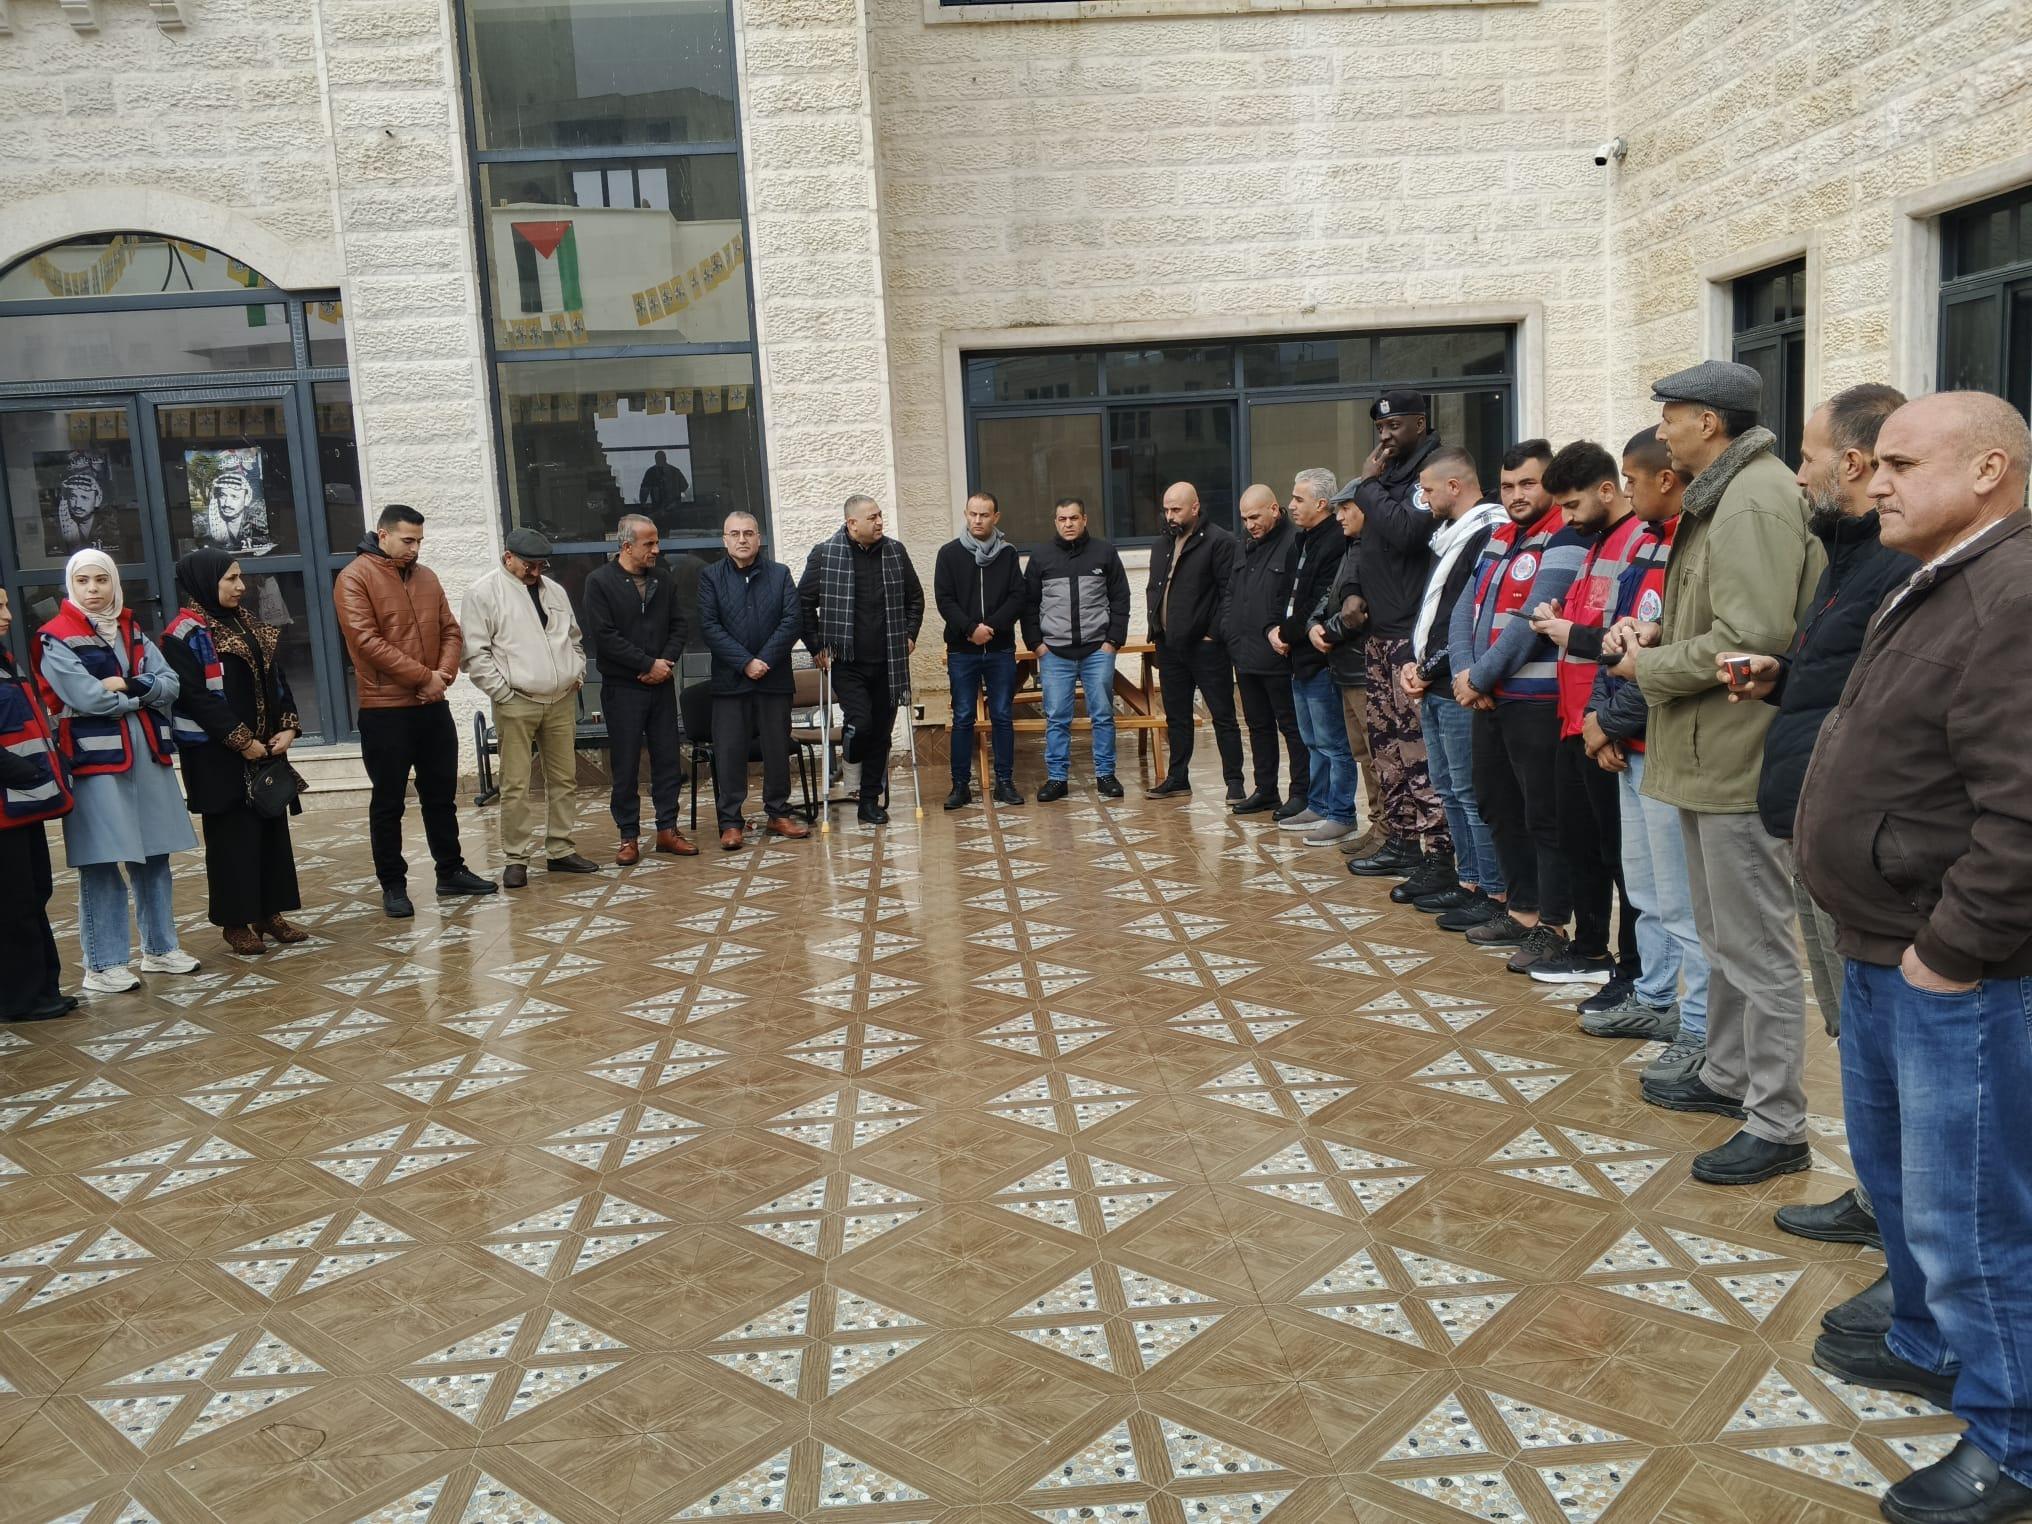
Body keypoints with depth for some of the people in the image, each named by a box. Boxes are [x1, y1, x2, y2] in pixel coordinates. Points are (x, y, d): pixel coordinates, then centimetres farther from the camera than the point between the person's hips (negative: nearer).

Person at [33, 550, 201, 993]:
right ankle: (101, 965, 4)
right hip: (95, 758, -6)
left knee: (153, 855, 10)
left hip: (146, 753, 6)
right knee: (100, 861, -4)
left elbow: (170, 685, 4)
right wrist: (145, 693, -3)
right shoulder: (55, 638, -3)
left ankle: (160, 948, 22)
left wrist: (126, 685, -13)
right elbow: (89, 698, -14)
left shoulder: (132, 632, 15)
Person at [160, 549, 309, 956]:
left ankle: (269, 913, 19)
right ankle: (236, 921, 9)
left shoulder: (248, 625, 13)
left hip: (266, 748, 7)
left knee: (271, 827, 9)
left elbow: (277, 679, 12)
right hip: (217, 754, -7)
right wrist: (241, 741, -18)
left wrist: (288, 727, -2)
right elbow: (195, 696, -17)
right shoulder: (186, 634, -10)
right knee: (231, 834, -1)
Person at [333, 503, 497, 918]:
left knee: (441, 794, 14)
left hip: (433, 706, 6)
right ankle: (392, 886, 12)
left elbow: (450, 630, 11)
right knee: (388, 802, 3)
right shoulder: (354, 578, -8)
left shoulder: (425, 576, 12)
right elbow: (366, 641, -18)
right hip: (384, 711, -6)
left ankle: (451, 871, 25)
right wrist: (424, 676, -17)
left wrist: (444, 673, -9)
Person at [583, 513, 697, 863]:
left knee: (669, 759, 7)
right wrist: (649, 664, -14)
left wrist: (667, 661, -8)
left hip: (661, 685, 5)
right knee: (626, 765, 1)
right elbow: (604, 636, -14)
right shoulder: (600, 582, -7)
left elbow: (678, 625, 11)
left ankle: (667, 828, 17)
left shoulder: (663, 580, 9)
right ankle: (628, 836, 10)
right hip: (622, 687, -4)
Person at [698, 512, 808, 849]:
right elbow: (709, 626, -5)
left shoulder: (780, 574, 8)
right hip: (729, 679, -1)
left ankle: (778, 815, 19)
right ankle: (730, 823, 4)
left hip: (774, 678, 1)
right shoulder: (711, 577, 4)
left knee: (778, 749, 7)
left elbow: (793, 620, -2)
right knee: (729, 752, -2)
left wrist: (765, 660, -13)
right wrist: (745, 662, -14)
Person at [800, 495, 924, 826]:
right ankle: (849, 759, 17)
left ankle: (871, 801, 18)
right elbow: (804, 603, 1)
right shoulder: (824, 554, -4)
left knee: (881, 733, 6)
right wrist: (816, 647, -1)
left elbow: (915, 597, 18)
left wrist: (909, 634, 10)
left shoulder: (895, 551, 6)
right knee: (861, 722, -18)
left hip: (888, 663, 4)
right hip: (845, 662, -4)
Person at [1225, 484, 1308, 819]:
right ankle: (1265, 790, 25)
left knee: (1292, 726, 0)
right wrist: (1233, 634, 9)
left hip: (1278, 655, -8)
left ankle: (1301, 793, 7)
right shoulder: (1243, 547, 16)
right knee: (1258, 725, 15)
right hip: (1245, 654, 8)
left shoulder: (1294, 543, -11)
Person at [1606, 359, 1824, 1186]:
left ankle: (1777, 1126, 7)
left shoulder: (1755, 501, -18)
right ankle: (1728, 1076, 35)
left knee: (1757, 947, -3)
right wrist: (1657, 633, 6)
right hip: (1707, 751, 11)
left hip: (1739, 757, -11)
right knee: (1721, 936, 21)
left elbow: (1754, 637, -27)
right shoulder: (1719, 494, 15)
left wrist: (1651, 669, -13)